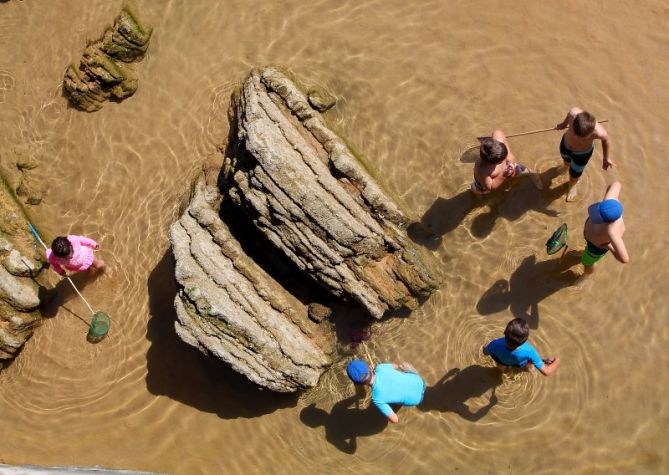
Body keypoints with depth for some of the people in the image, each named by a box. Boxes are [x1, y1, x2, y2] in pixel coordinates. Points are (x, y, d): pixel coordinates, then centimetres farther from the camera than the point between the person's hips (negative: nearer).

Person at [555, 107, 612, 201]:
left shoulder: (599, 132, -46)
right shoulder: (574, 112, -42)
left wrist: (606, 159, -4)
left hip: (582, 153, -2)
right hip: (565, 144, 2)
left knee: (574, 176, 23)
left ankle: (572, 186, 60)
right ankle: (566, 167, 74)